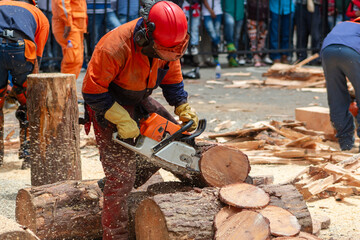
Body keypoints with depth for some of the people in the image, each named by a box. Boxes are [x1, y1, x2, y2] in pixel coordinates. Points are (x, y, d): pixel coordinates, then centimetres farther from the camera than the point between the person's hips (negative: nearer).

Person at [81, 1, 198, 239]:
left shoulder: (170, 43, -15)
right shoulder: (114, 48, -36)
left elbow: (172, 77, 4)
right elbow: (92, 91, -27)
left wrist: (184, 108, -6)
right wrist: (122, 121, -27)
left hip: (139, 101, 8)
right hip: (109, 107, -7)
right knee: (122, 176, -12)